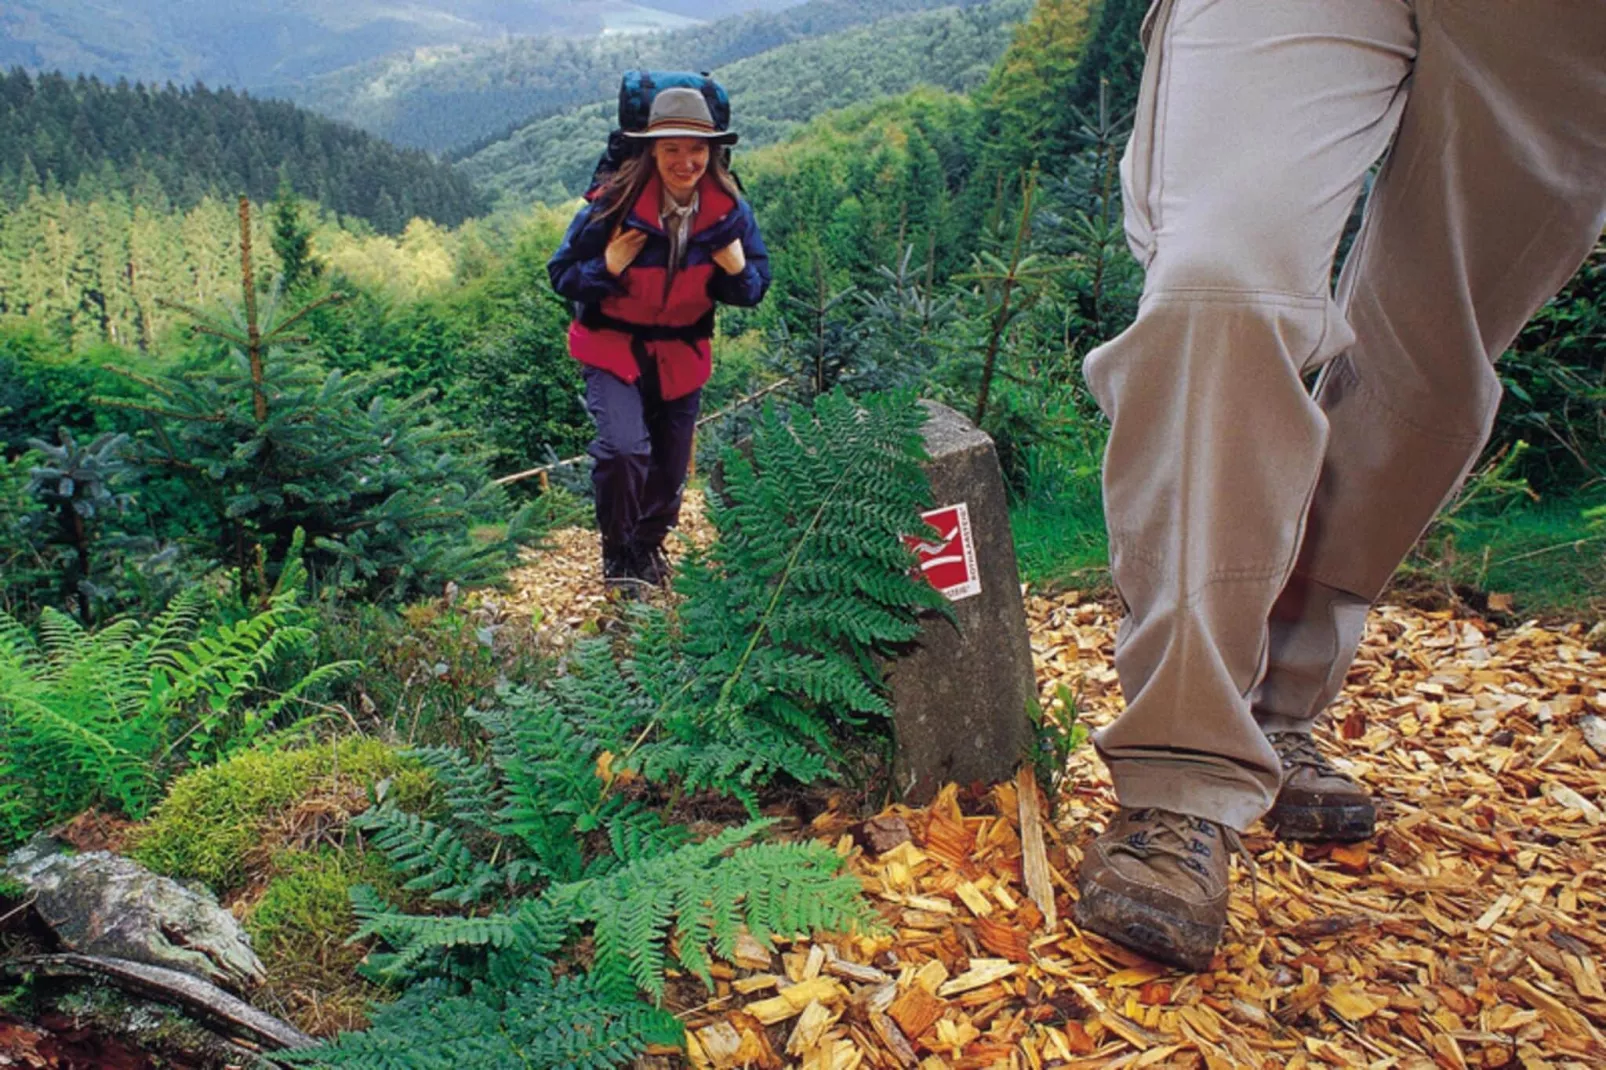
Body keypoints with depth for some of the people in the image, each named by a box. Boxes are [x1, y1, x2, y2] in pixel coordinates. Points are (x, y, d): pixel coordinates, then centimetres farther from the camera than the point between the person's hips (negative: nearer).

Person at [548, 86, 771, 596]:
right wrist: (608, 268, -30)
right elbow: (561, 274, -11)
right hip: (614, 346, -3)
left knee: (671, 465, 14)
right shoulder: (615, 203, -20)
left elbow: (755, 287, 0)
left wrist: (738, 272, -23)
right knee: (624, 447, -23)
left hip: (682, 353, 4)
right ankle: (616, 553, 3)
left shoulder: (730, 211, -11)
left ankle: (648, 545, 44)